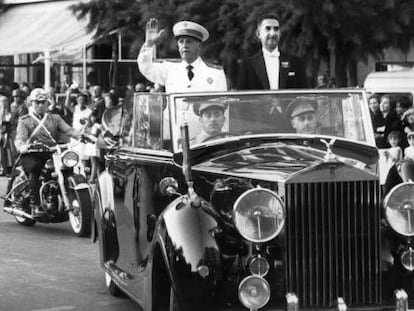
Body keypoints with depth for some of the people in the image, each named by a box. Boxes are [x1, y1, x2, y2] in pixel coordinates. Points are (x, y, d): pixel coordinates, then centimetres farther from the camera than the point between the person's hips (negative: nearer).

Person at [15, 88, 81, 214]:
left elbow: (69, 130, 7)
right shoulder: (24, 121, 14)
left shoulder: (55, 118, 22)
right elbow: (20, 138, -3)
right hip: (31, 155, -3)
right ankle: (35, 204, -32)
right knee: (35, 168, -36)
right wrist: (21, 146, -28)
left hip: (51, 154, 3)